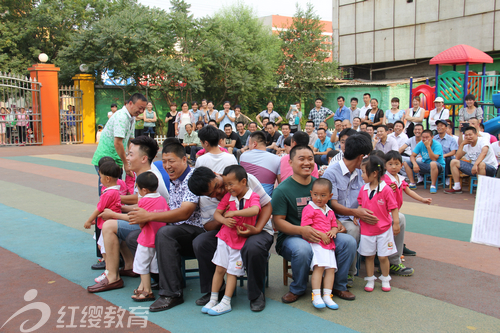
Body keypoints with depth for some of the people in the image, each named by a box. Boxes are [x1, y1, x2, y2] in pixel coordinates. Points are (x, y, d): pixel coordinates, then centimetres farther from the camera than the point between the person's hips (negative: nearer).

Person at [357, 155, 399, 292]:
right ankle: (370, 280, 24)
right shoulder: (363, 189, 2)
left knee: (383, 256, 4)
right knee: (369, 255, 11)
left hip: (383, 229, -4)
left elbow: (394, 208, -8)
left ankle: (385, 279, 24)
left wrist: (396, 223, -10)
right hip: (366, 229, 4)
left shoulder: (386, 190, -12)